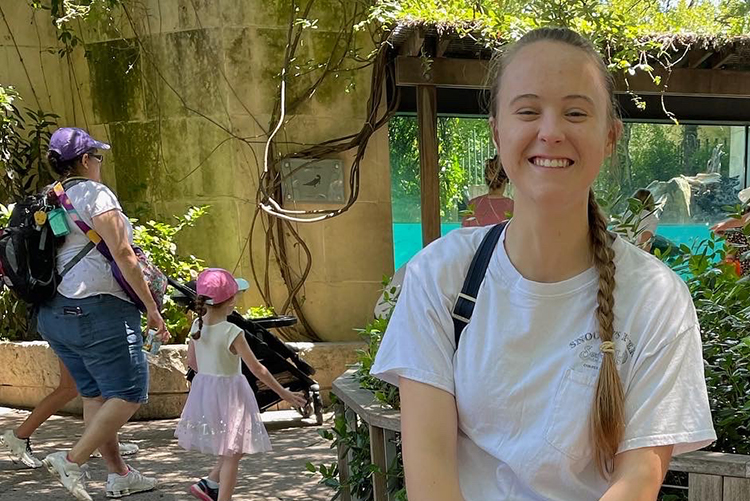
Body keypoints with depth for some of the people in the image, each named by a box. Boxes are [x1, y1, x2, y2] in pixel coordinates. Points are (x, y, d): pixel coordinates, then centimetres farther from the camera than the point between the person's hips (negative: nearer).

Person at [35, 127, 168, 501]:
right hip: (97, 309, -9)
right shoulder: (95, 193, -9)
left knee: (95, 394, 13)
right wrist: (151, 306, -13)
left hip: (54, 312, 9)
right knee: (129, 392, -4)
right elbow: (121, 253, -15)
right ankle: (72, 460, -10)